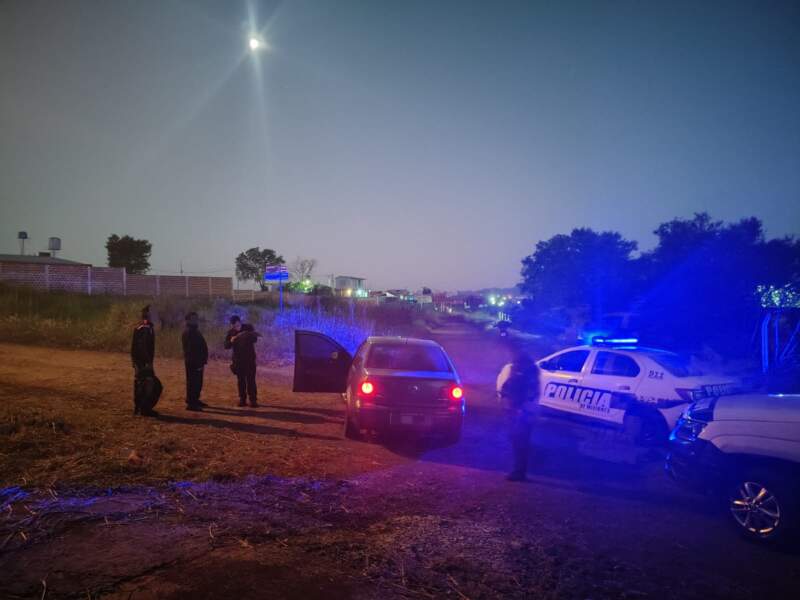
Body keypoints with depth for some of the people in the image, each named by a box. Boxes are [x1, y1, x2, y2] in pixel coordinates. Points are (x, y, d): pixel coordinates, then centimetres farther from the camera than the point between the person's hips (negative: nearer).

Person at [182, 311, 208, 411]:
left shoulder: (194, 331, 17)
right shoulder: (189, 332, -15)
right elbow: (191, 349, -22)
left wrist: (202, 360, 17)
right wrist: (199, 362, -24)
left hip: (197, 361, 10)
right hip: (193, 362, -10)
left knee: (197, 382, 17)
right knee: (193, 382, -7)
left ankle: (195, 400, 27)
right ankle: (191, 403, -4)